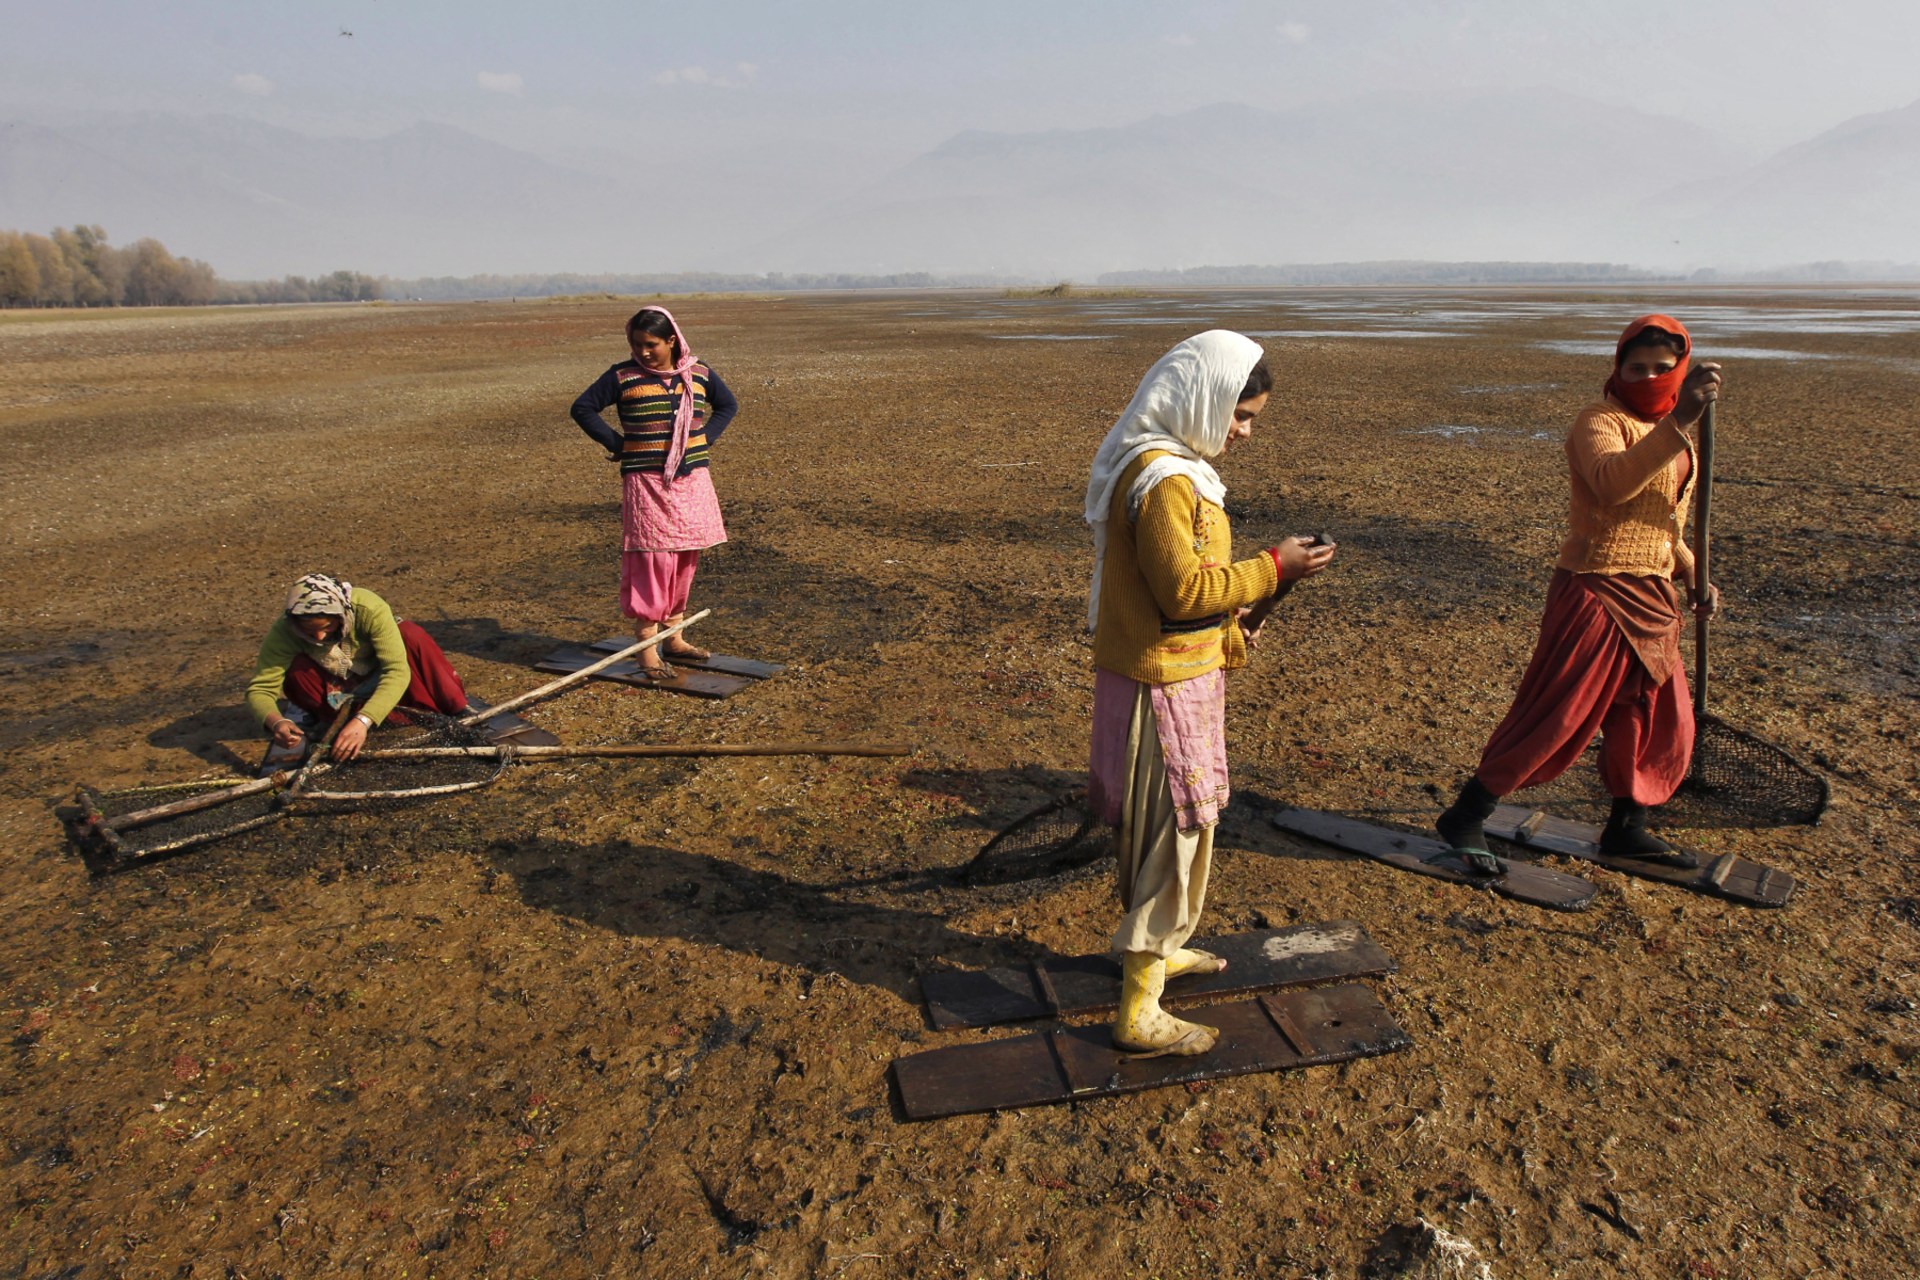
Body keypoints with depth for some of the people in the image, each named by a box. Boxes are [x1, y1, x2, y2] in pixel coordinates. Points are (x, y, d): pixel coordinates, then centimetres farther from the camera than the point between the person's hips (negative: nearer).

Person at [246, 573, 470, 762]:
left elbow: (398, 670, -40)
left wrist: (363, 720, -51)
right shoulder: (284, 631, -29)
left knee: (411, 636, -31)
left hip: (379, 679, -1)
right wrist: (275, 722, -49)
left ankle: (457, 712, -21)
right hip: (336, 686, 1)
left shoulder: (369, 609, -34)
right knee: (296, 672, -31)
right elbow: (260, 688, -26)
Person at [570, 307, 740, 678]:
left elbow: (728, 405, 21)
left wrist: (705, 439, 7)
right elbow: (582, 407, 2)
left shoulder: (699, 374, 6)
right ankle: (646, 646, -3)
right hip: (646, 481, -4)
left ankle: (673, 636, 22)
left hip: (692, 480, 4)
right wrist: (616, 443, -5)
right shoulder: (623, 376, -3)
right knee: (652, 558, -9)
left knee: (685, 558, 9)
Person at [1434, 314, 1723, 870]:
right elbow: (1612, 483, -36)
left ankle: (1626, 828, 30)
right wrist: (1678, 422, -45)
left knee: (1661, 718, 14)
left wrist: (1691, 575, 12)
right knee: (1555, 715, -9)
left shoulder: (1664, 431, 15)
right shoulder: (1600, 422, -12)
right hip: (1597, 594, -9)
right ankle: (1464, 819, 1)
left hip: (1652, 598, 9)